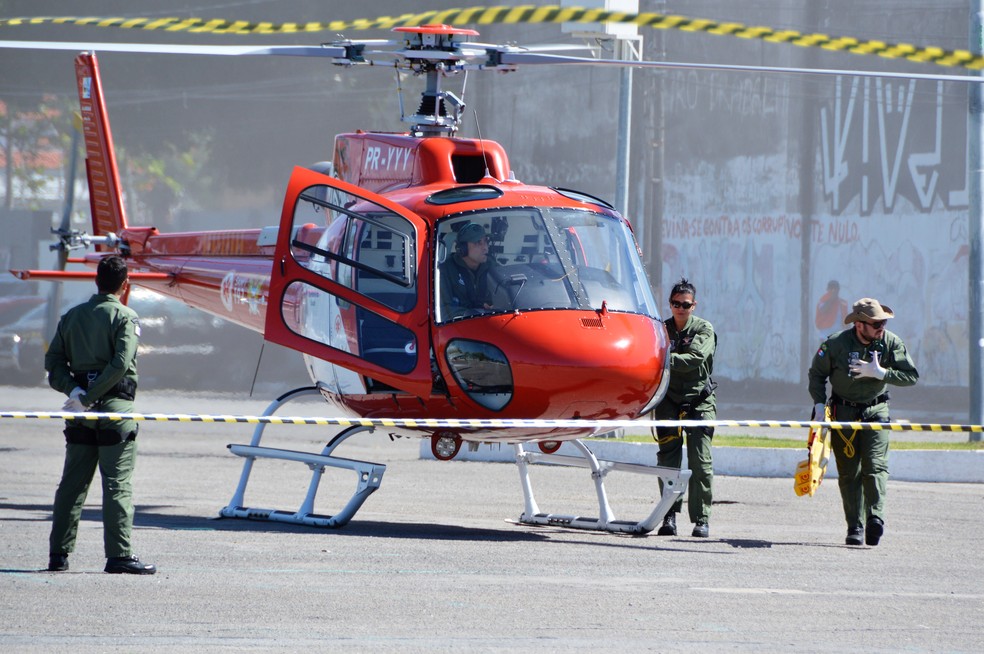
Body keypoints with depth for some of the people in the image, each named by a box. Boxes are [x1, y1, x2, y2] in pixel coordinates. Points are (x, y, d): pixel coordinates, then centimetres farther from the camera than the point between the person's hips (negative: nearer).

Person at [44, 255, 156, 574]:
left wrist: (74, 390, -7)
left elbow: (53, 361, 5)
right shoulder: (125, 317, -6)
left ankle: (58, 553, 11)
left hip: (81, 412, 5)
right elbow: (120, 364, -19)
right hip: (115, 405, -5)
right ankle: (119, 554, -7)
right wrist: (86, 399, -17)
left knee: (72, 483, 10)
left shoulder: (72, 316, 12)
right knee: (117, 483, -4)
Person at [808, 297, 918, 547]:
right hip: (843, 412, 0)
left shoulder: (890, 343, -8)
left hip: (876, 411, 0)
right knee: (849, 472, -1)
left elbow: (912, 375, -10)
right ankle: (855, 528, 2)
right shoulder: (836, 344, -11)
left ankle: (875, 518, -23)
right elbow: (817, 374, 3)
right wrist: (819, 404, -8)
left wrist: (880, 373, -22)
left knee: (875, 465, -17)